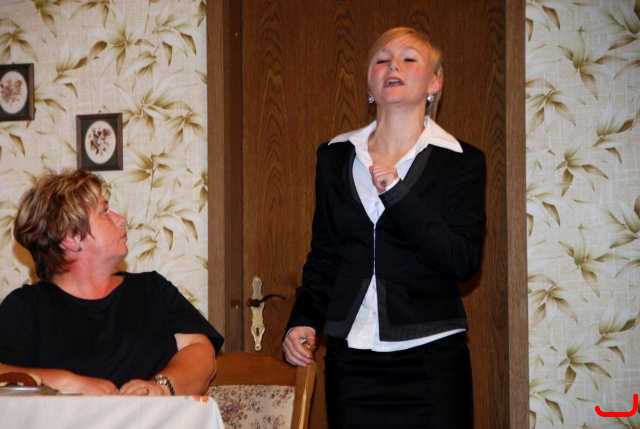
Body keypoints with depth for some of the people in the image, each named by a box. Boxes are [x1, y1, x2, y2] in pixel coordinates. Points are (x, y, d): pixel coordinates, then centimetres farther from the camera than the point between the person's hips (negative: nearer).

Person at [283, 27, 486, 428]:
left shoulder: (461, 162, 0)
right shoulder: (336, 157, 9)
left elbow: (464, 261, -11)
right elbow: (323, 255, 14)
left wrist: (396, 193, -16)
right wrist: (304, 320, -1)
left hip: (429, 356, -2)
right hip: (351, 358, 3)